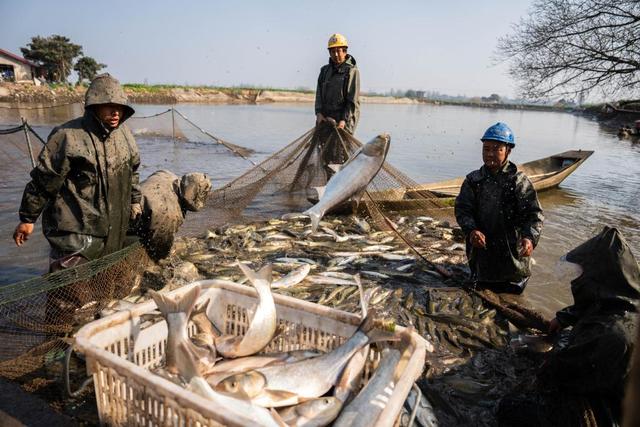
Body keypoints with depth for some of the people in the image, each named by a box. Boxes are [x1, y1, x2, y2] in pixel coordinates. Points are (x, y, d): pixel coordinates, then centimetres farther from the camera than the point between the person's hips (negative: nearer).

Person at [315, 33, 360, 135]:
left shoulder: (352, 71, -3)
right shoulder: (325, 70, 16)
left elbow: (353, 100, -9)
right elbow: (319, 94, 10)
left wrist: (344, 120, -17)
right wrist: (319, 113, -6)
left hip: (344, 119, -5)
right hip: (325, 119, 6)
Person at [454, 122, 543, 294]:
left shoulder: (519, 181, -10)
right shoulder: (473, 180, -3)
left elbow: (534, 214, -15)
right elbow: (462, 209, -8)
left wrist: (530, 237, -35)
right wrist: (471, 230, -28)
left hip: (512, 252, -2)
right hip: (480, 248, 2)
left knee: (512, 291, 15)